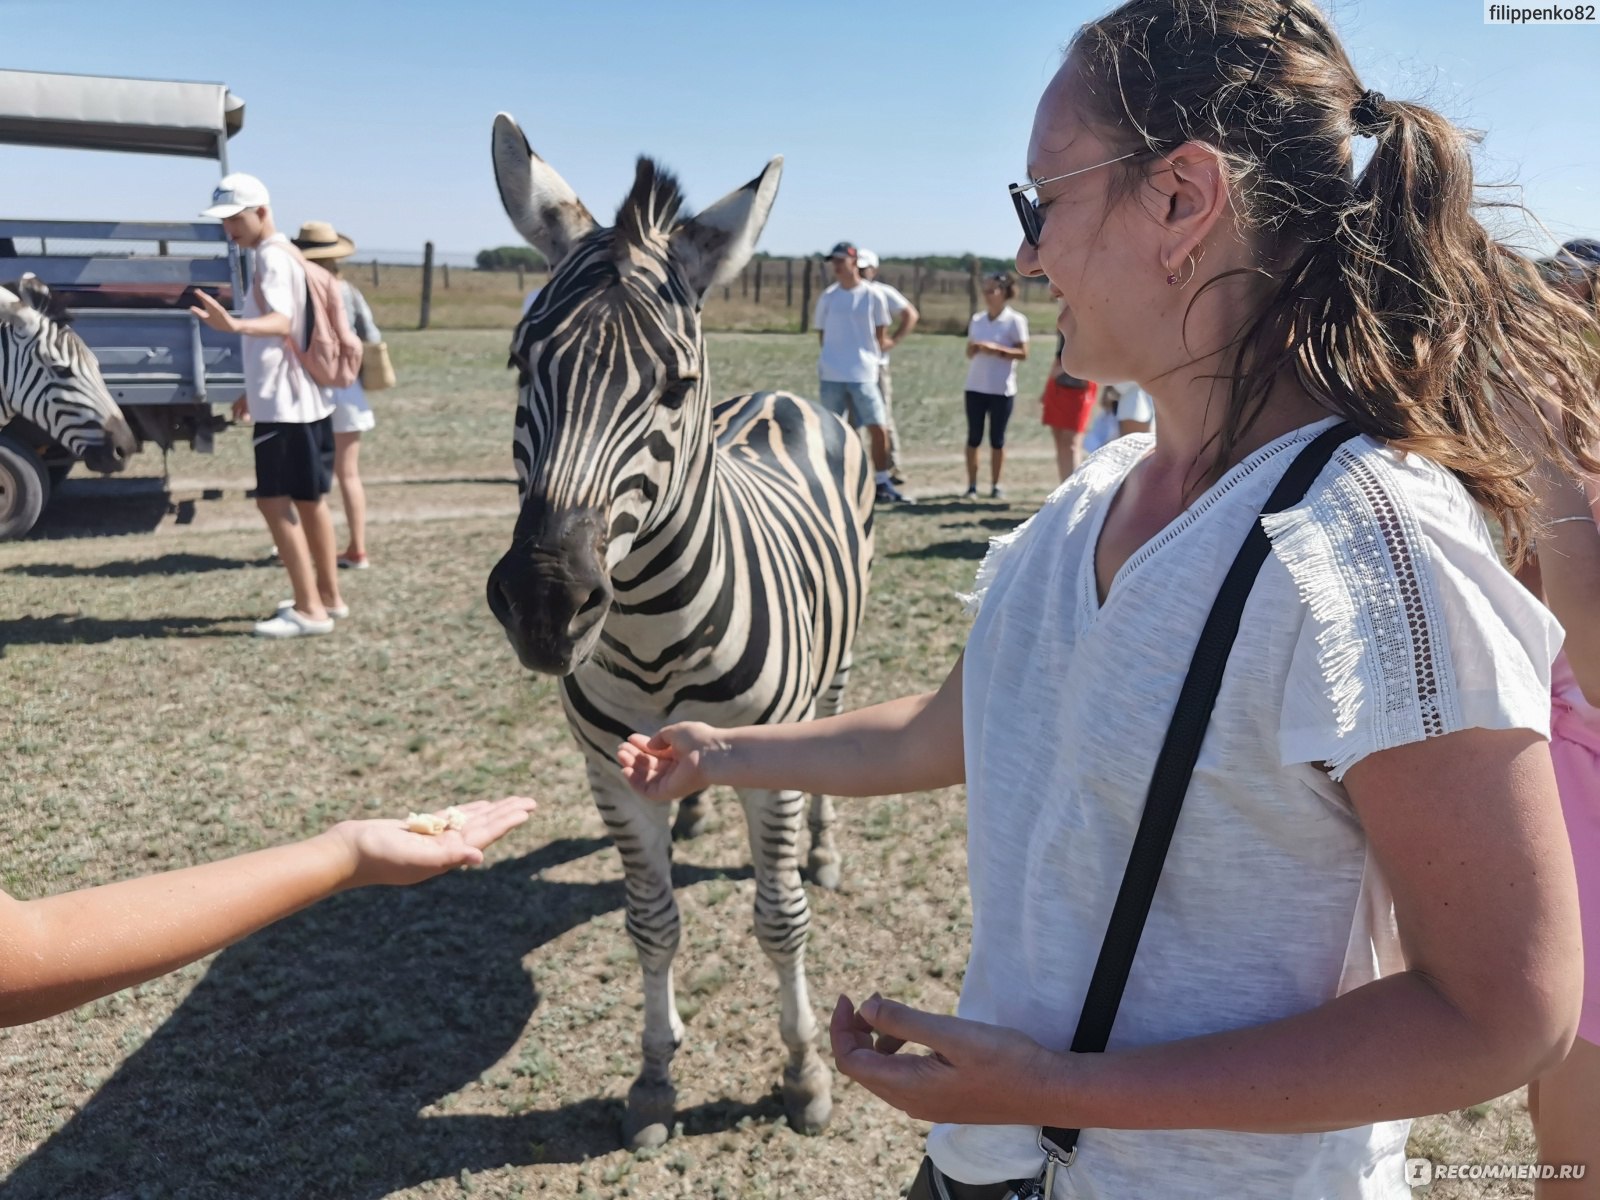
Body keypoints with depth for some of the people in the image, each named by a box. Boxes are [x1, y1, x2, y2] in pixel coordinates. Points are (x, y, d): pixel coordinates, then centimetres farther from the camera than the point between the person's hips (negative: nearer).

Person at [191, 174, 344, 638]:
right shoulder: (278, 255, 17)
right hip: (299, 396, 10)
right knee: (308, 500, 14)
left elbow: (281, 323, -32)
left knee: (275, 501, -8)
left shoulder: (271, 257, -14)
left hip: (285, 402, -10)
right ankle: (329, 597, 22)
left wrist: (235, 325, -51)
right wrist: (254, 391, 29)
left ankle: (309, 609, -6)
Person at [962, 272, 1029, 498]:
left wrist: (996, 349, -19)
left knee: (997, 439, 4)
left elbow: (1023, 353, -9)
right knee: (974, 437, 4)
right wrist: (974, 349, -11)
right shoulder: (977, 320, 8)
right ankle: (972, 485, 9)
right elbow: (969, 352, 12)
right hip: (975, 386, 4)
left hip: (1002, 389, -3)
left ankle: (996, 485, 14)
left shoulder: (1015, 320, -5)